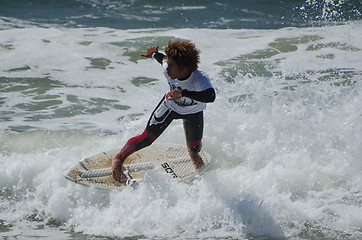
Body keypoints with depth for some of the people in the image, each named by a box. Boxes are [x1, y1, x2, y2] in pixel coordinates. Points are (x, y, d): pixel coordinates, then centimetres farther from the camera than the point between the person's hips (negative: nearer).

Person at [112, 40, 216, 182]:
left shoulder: (200, 79, -44)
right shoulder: (168, 69, -33)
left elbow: (211, 96, -66)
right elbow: (163, 58, -7)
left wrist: (183, 93, -75)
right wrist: (154, 54, 17)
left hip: (193, 113, -1)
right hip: (171, 105, 1)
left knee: (194, 150, 9)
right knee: (147, 139, -5)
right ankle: (118, 159, 19)